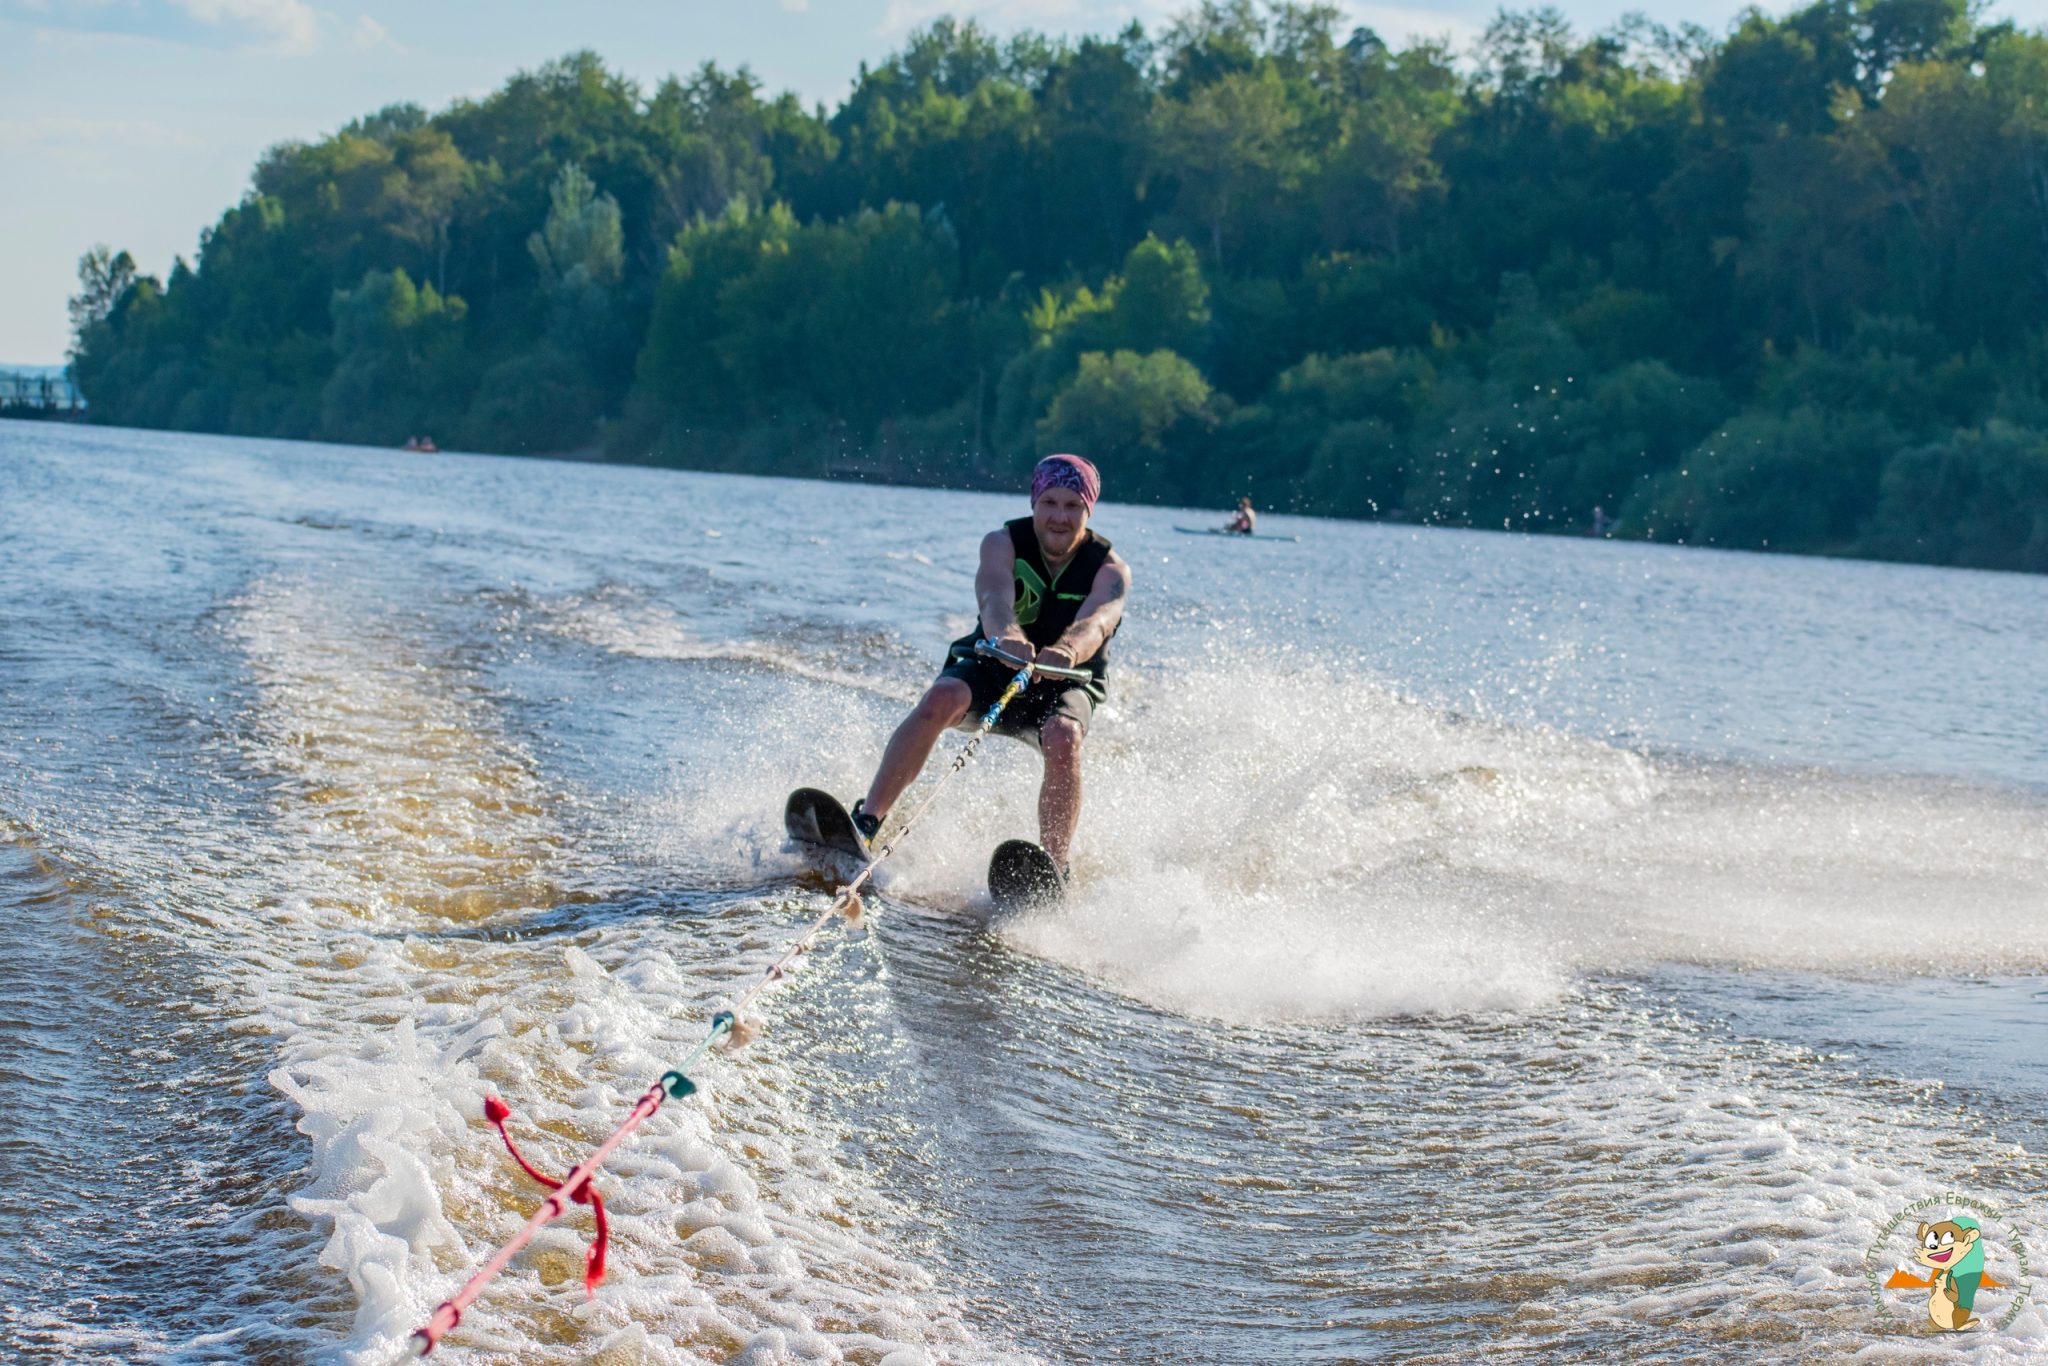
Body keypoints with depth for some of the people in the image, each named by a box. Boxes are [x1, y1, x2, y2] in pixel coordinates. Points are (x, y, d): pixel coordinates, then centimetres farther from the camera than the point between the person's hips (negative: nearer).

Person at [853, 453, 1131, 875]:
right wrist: (1006, 637, -58)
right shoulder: (1003, 543, -11)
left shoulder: (1110, 570, -13)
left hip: (1065, 684, -1)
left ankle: (1054, 870, -32)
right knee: (941, 699, -31)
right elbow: (995, 597, -33)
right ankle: (866, 822, -31)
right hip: (993, 666, 1)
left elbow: (1095, 623, -35)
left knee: (1062, 738, -34)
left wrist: (1066, 651, -60)